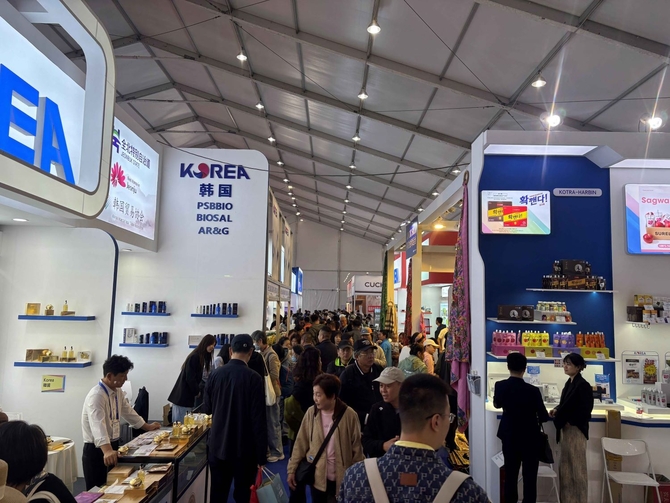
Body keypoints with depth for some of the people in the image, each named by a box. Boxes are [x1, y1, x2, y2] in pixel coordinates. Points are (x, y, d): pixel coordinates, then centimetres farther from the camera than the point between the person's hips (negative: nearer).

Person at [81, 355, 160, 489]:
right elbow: (98, 426, -38)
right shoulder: (96, 396, -24)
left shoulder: (117, 392, 4)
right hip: (96, 450, -8)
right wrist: (107, 451, -51)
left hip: (113, 446, 8)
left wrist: (147, 427, 24)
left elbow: (128, 411, 20)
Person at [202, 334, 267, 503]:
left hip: (218, 445, 4)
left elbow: (206, 409, 7)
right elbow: (258, 419, -16)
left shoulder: (215, 374, -4)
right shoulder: (254, 378, -16)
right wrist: (262, 454, -9)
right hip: (244, 448, -3)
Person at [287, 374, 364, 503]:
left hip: (341, 477, -2)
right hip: (317, 476, 2)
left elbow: (356, 447, -5)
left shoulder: (349, 415, -13)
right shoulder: (311, 413, -6)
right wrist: (292, 469, -1)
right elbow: (301, 443, 1)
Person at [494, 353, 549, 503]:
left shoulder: (500, 386, -9)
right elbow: (544, 417, -10)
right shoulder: (532, 390, -21)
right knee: (529, 476, 7)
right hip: (530, 438, -3)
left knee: (510, 474, 13)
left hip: (509, 436, 3)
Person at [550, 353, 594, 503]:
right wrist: (557, 409, 2)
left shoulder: (583, 385, -15)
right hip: (565, 429, 9)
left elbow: (585, 410, -18)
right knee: (566, 465, 14)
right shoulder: (569, 383, 11)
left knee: (578, 466, 2)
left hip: (576, 429, -9)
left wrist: (570, 422, -16)